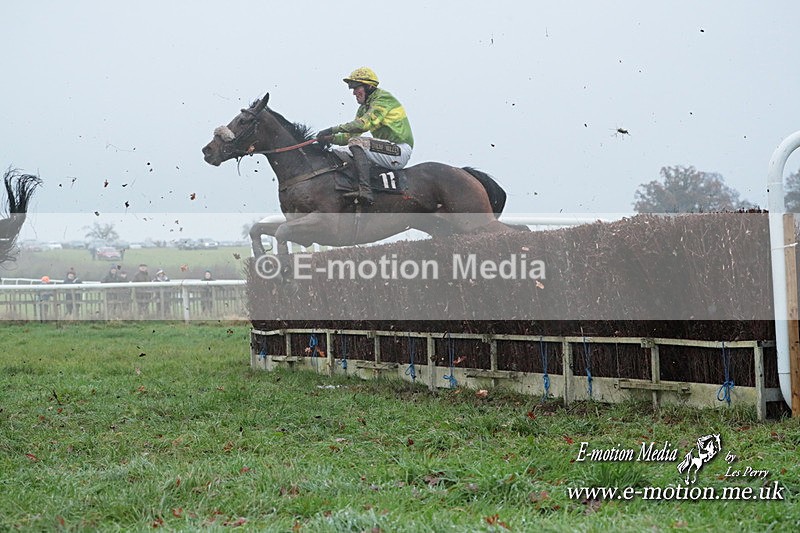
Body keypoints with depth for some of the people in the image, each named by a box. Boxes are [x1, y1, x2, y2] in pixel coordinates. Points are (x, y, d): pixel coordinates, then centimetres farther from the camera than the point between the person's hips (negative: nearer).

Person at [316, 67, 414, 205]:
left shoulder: (383, 98, -10)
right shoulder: (364, 108, 19)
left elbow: (365, 124, -24)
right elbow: (350, 135, 15)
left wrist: (334, 129, -23)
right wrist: (330, 139, -4)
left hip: (400, 151, -10)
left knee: (357, 143, -27)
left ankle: (365, 190, -40)